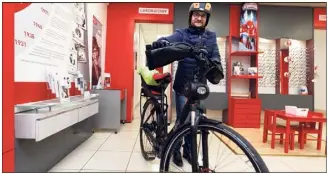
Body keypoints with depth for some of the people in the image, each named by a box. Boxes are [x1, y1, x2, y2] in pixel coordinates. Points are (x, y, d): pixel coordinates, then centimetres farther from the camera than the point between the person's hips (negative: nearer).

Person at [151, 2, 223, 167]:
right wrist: (161, 42, -44)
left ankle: (188, 150, 32)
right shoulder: (182, 33, -1)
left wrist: (216, 65, -23)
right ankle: (176, 150, 23)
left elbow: (215, 55, 0)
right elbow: (170, 40, -21)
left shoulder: (211, 36, 9)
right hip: (183, 84, -3)